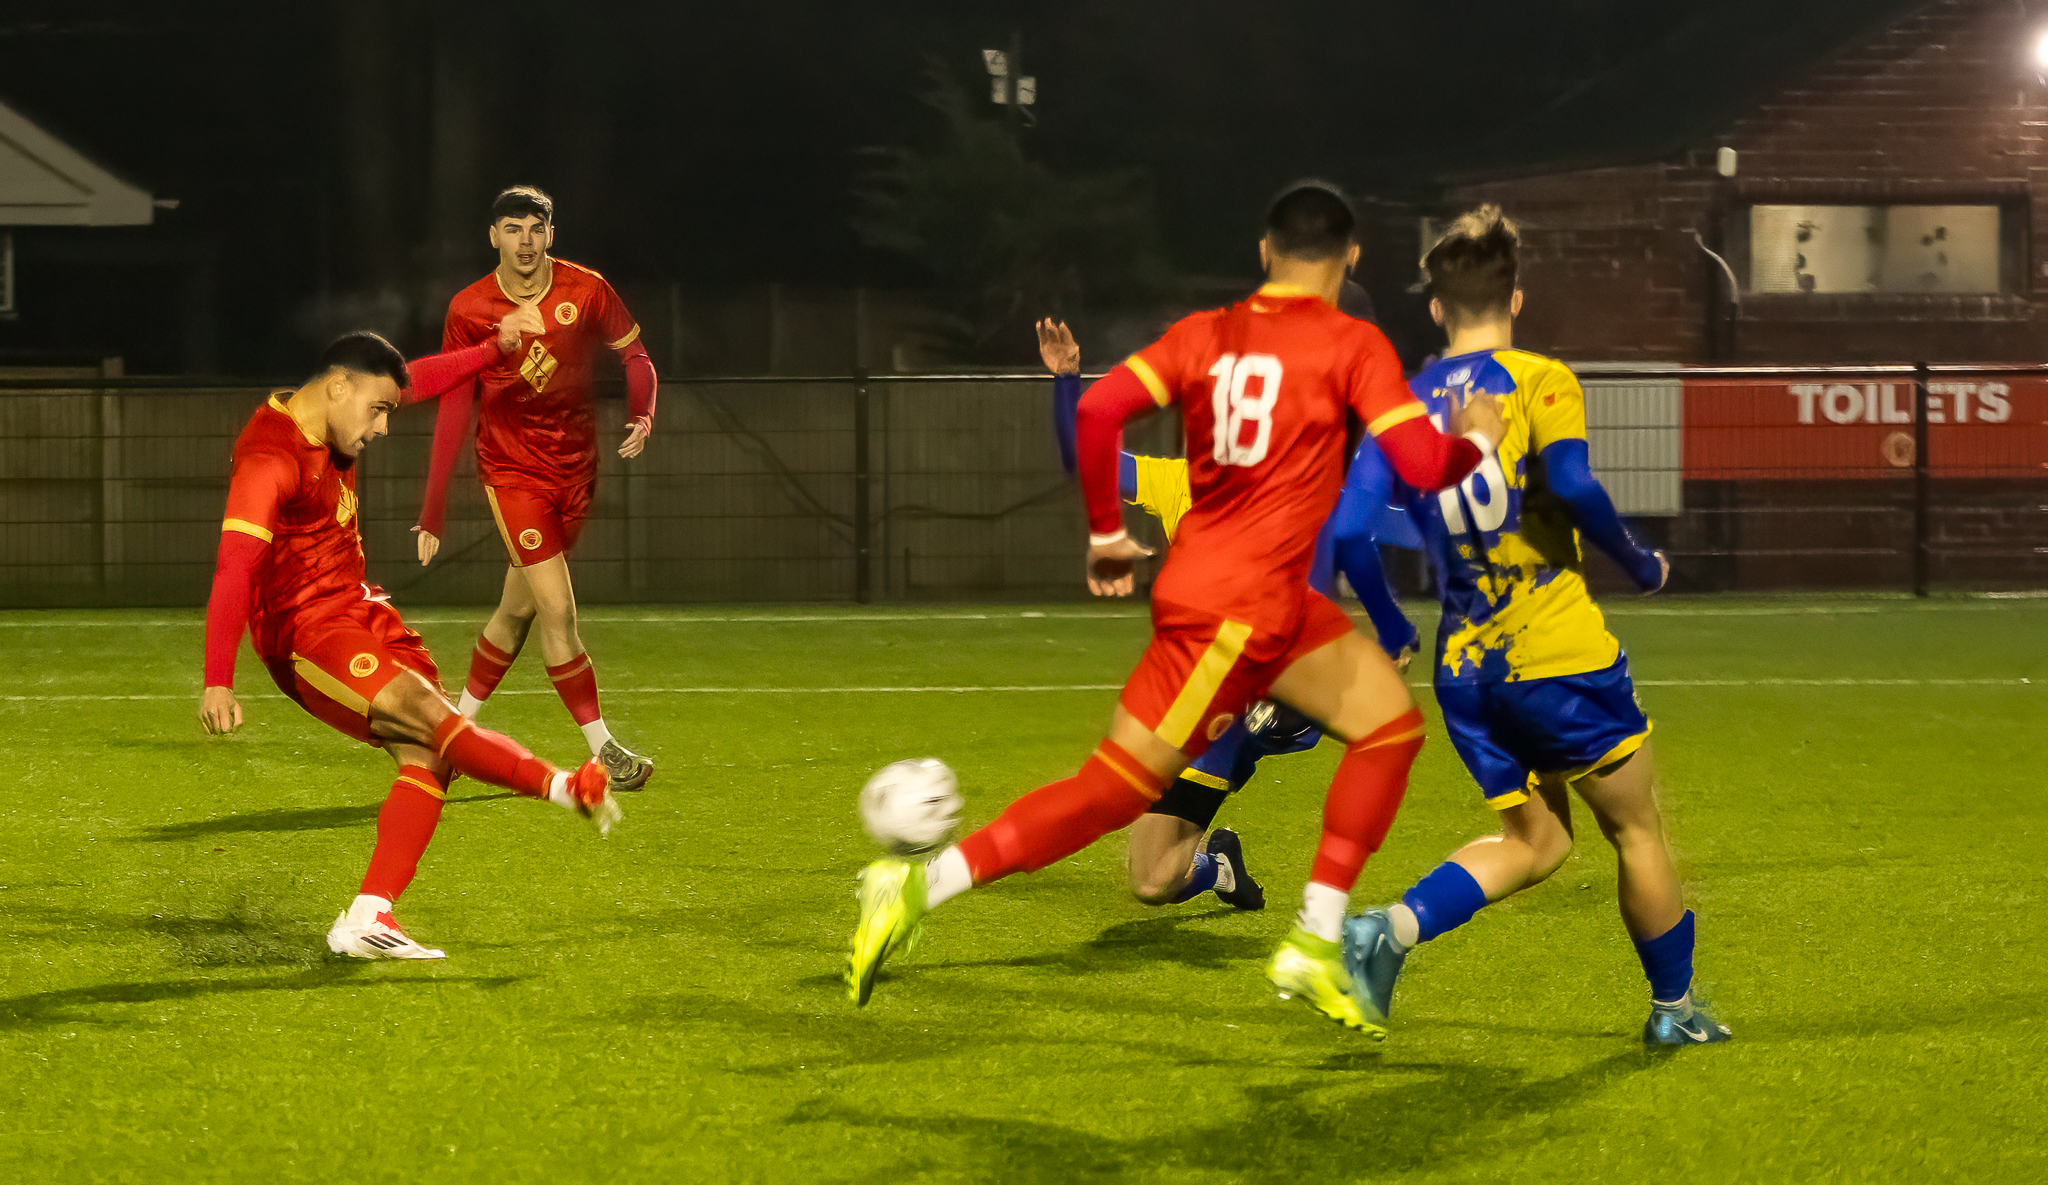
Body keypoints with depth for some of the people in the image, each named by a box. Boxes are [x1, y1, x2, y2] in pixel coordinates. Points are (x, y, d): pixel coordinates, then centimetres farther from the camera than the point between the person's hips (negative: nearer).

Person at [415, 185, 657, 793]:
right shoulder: (468, 310, -8)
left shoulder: (586, 290, -6)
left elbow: (635, 354, 6)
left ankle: (459, 723, 30)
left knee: (518, 609, 11)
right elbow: (453, 410, -3)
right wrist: (433, 511, -5)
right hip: (511, 468, -3)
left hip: (575, 465, 3)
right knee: (558, 610, -13)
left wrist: (641, 416, -16)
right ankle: (602, 750, -7)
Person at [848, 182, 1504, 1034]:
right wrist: (1476, 438, 6)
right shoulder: (1352, 347, -9)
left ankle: (1315, 944, 9)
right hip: (1235, 611, -8)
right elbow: (1424, 463, -15)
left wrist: (1107, 533, 5)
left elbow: (1098, 410, -5)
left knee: (1392, 723, 13)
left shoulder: (1207, 335, 7)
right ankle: (919, 886, -6)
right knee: (1115, 790, -5)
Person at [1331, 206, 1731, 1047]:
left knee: (1534, 842, 15)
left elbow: (1349, 523, 5)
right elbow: (1571, 484, -19)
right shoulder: (1540, 380, -4)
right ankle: (1673, 1009, 21)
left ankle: (1391, 929, -8)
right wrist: (1638, 562, -4)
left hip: (1465, 665, 5)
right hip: (1560, 650, -5)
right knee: (1637, 829, 13)